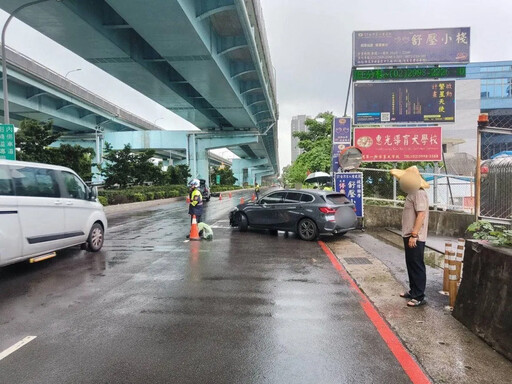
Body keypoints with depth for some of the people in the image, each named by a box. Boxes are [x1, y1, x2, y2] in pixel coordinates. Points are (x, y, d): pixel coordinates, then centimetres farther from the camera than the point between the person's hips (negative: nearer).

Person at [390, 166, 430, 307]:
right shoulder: (412, 193, 14)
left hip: (415, 238, -10)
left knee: (417, 266, -2)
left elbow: (421, 215, -24)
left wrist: (414, 235, -25)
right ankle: (413, 291, 30)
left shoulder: (419, 193, -17)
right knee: (411, 265, 18)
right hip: (409, 236, 10)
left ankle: (419, 297, 6)